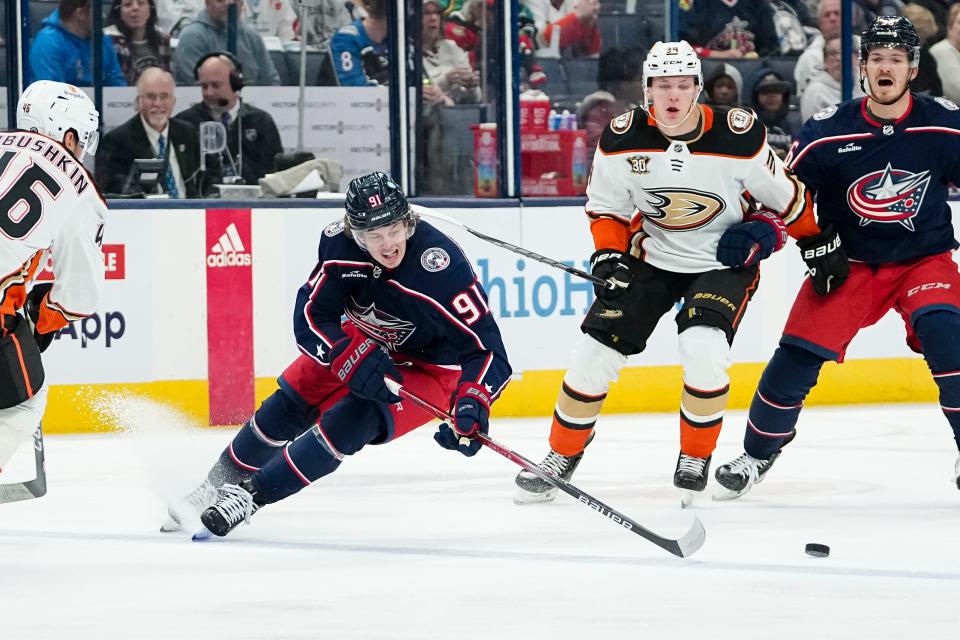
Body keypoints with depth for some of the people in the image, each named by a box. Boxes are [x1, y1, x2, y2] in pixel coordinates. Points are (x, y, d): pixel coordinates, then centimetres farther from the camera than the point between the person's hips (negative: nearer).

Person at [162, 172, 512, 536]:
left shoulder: (443, 265, -36)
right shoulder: (340, 243, -24)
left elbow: (486, 347, -35)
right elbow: (311, 317, -19)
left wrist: (472, 403, -52)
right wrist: (356, 359, -36)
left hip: (428, 369, -5)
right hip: (365, 341, 5)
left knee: (349, 423, -23)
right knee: (289, 407, 3)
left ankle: (252, 495, -12)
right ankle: (222, 481, 27)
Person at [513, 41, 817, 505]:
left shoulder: (739, 136, -21)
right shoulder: (623, 139, -15)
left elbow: (786, 199, -5)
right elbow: (606, 206, 0)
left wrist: (766, 231, -16)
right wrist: (608, 256, -12)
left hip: (723, 261, -3)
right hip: (651, 255, 3)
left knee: (703, 350, -26)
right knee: (597, 350, -6)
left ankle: (695, 461, -3)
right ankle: (562, 457, 13)